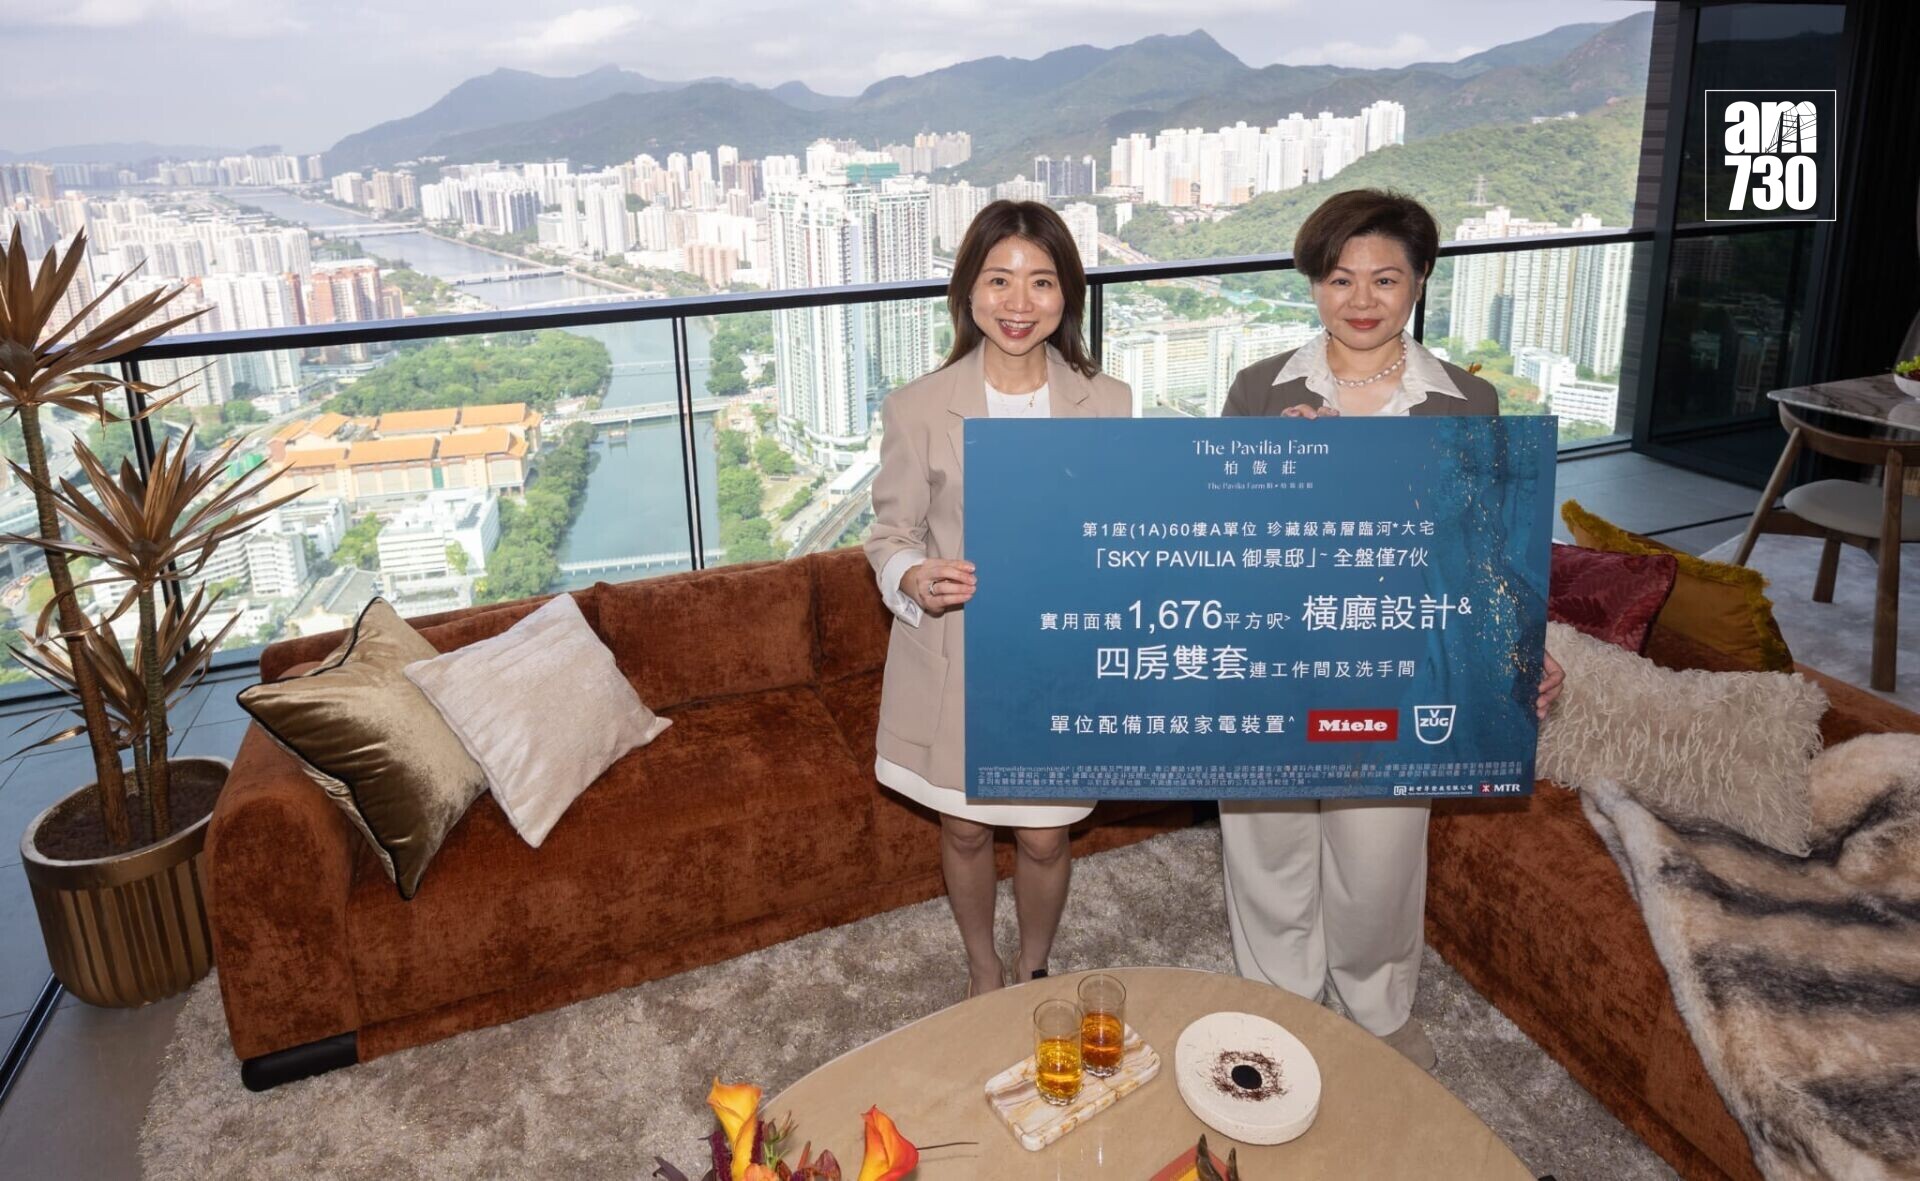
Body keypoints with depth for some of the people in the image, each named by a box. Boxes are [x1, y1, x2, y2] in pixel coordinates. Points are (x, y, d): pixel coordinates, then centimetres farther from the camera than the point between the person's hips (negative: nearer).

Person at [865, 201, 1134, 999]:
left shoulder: (1109, 403, -4)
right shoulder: (916, 409, -10)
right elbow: (892, 535, -4)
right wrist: (917, 579, -25)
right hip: (955, 664, 0)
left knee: (1043, 838, 13)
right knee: (965, 831, 17)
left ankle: (1033, 973, 44)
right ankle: (982, 971, 46)